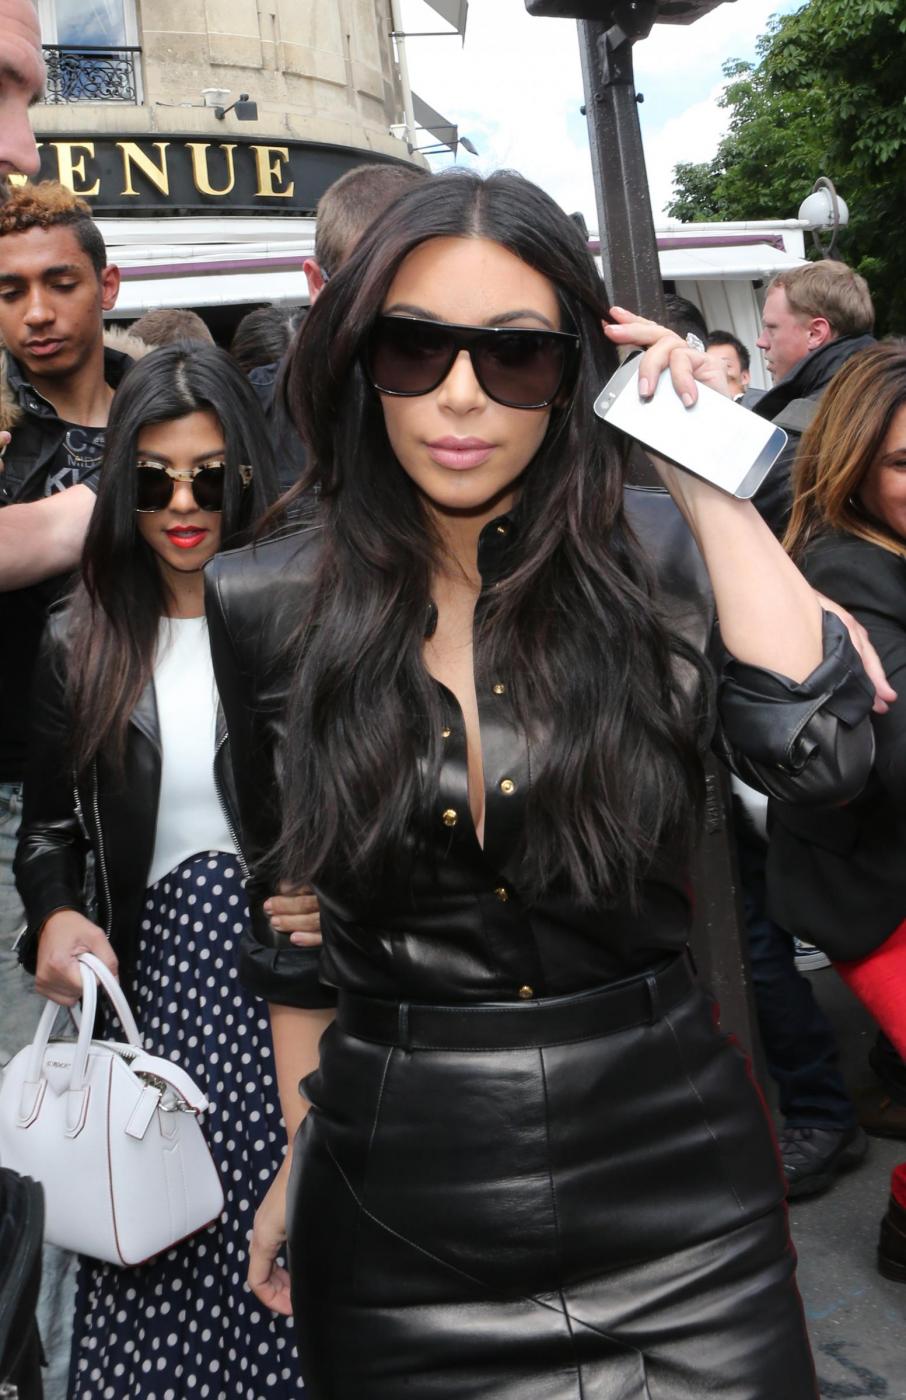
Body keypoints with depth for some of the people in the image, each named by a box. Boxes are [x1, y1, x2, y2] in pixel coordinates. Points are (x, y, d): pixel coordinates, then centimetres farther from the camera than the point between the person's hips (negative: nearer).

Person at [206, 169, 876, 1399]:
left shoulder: (649, 567, -6)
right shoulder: (267, 605, -4)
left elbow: (821, 755, -23)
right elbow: (289, 913, 5)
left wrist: (707, 480, -17)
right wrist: (302, 1150, 10)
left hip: (674, 1172, 0)